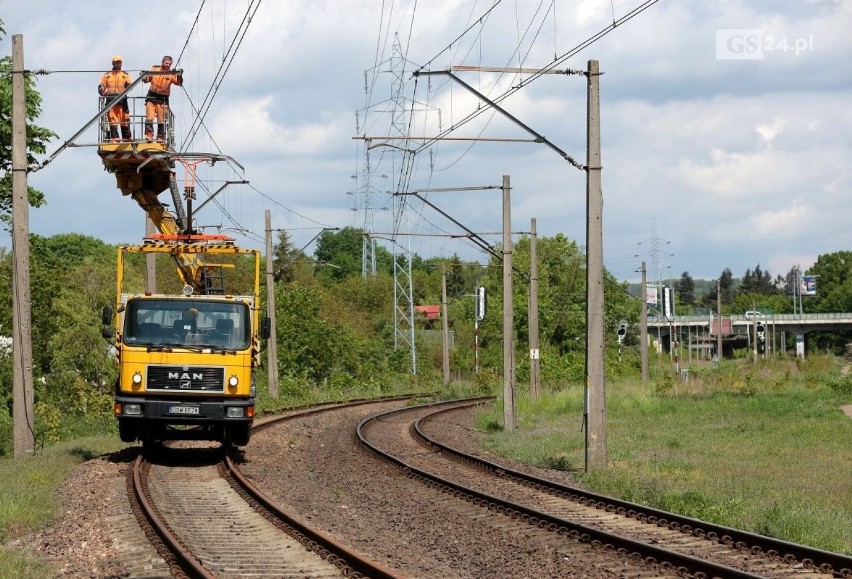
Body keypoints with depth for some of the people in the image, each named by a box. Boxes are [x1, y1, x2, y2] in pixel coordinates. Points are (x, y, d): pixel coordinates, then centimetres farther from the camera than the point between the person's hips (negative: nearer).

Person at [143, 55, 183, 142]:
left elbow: (178, 83, -20)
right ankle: (149, 135, 0)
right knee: (149, 118, -7)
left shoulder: (171, 74, -5)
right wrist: (144, 78, -11)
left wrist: (179, 76, -40)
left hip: (163, 99, -1)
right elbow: (147, 79, 12)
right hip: (152, 97, 1)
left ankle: (161, 137, 10)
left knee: (161, 120, 1)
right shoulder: (155, 68, 2)